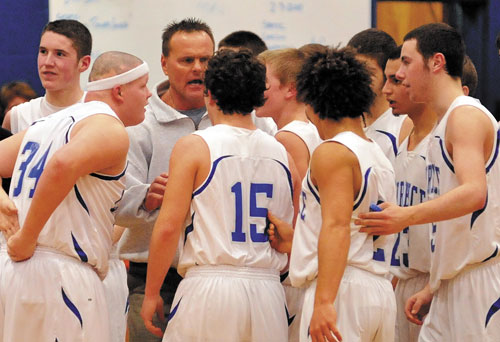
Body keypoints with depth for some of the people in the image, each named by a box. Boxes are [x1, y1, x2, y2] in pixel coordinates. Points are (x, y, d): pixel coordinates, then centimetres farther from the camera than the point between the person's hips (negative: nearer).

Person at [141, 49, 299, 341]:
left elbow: (168, 227, -7)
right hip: (268, 291, 4)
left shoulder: (194, 146, -2)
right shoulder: (282, 153, 11)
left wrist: (151, 293, 0)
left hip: (209, 289, -4)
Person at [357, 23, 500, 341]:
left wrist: (407, 216, -38)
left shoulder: (466, 115, -11)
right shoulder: (444, 125, 20)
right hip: (452, 285, 10)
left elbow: (474, 193, -28)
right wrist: (433, 288, 21)